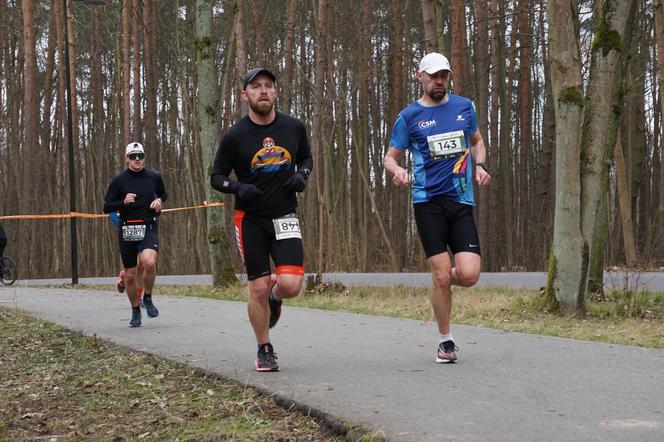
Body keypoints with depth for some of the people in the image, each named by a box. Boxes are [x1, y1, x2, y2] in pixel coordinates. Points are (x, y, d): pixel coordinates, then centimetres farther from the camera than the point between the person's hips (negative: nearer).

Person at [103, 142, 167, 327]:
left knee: (149, 262, -28)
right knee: (130, 275, 6)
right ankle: (135, 311, 27)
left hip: (149, 228, -1)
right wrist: (123, 202, -17)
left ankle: (148, 298, -2)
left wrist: (159, 201, 2)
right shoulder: (119, 180, 1)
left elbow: (163, 195, 25)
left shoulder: (154, 177, 6)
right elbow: (106, 207, 1)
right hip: (127, 230, 1)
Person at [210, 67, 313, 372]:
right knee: (259, 288, -2)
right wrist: (237, 187, -18)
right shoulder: (235, 136, -6)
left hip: (285, 216, 1)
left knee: (291, 284, -14)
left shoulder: (293, 127, 1)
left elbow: (306, 157, 19)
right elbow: (216, 177, 3)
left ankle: (274, 300, 24)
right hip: (250, 219, -1)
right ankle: (265, 351, 18)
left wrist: (302, 174, -3)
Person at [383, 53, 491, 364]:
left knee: (468, 275, -10)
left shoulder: (464, 107, 12)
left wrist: (480, 166, 6)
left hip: (462, 200, 3)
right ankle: (445, 340, 12)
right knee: (441, 275, -7)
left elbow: (477, 141, 26)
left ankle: (440, 280, 27)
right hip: (428, 201, -2)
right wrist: (396, 170, -16)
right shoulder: (409, 116, 3)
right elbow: (390, 156, 8)